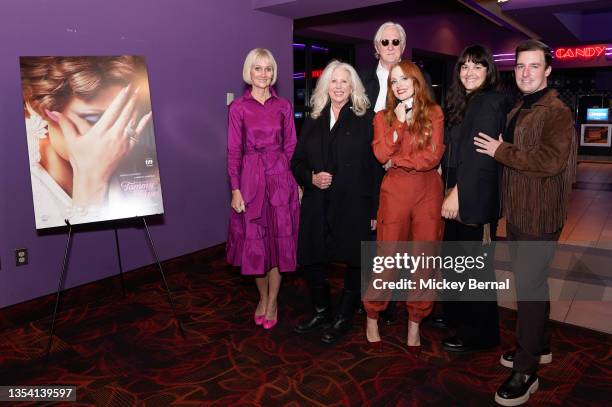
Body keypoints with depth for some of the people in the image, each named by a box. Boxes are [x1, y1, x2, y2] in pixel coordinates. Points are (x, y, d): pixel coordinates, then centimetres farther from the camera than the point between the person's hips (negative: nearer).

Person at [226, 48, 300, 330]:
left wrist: (298, 181, 1)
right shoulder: (238, 107, 1)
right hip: (251, 179, -1)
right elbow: (234, 151, -1)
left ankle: (272, 301, 21)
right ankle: (263, 297, 28)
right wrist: (235, 189, -6)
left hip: (281, 178, 1)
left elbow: (291, 147, 7)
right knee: (254, 241, 7)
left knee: (279, 240, 5)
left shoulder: (283, 106, 6)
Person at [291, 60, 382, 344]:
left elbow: (376, 167, -4)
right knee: (310, 260, 7)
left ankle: (344, 318, 27)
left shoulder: (365, 120, -1)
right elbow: (297, 161, 13)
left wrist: (375, 209, -8)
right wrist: (311, 178, -8)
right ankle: (322, 312, 31)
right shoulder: (313, 121, 11)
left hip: (354, 205, -3)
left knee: (355, 261, 6)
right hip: (317, 205, 4)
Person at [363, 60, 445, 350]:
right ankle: (372, 317, 22)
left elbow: (433, 156, -7)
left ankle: (415, 322, 21)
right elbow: (382, 155, -8)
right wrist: (399, 122, -8)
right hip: (394, 193, 0)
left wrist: (396, 161, -4)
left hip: (428, 193, 1)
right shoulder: (383, 117, 8)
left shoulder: (434, 113, 5)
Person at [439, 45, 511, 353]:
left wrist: (457, 193, -20)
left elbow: (481, 155, -20)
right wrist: (449, 190, 7)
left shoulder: (490, 103, -12)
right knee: (455, 257, 19)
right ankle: (456, 315, 36)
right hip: (457, 195, 9)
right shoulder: (462, 103, 14)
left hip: (475, 199, -9)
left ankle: (479, 334, 18)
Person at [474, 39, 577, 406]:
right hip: (517, 212, 9)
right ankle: (539, 346, 37)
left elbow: (550, 161, -27)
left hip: (540, 217, -9)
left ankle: (526, 371, 9)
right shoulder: (518, 111, 13)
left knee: (529, 286, -4)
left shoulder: (557, 112, -14)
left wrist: (501, 151, -19)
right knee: (531, 282, 19)